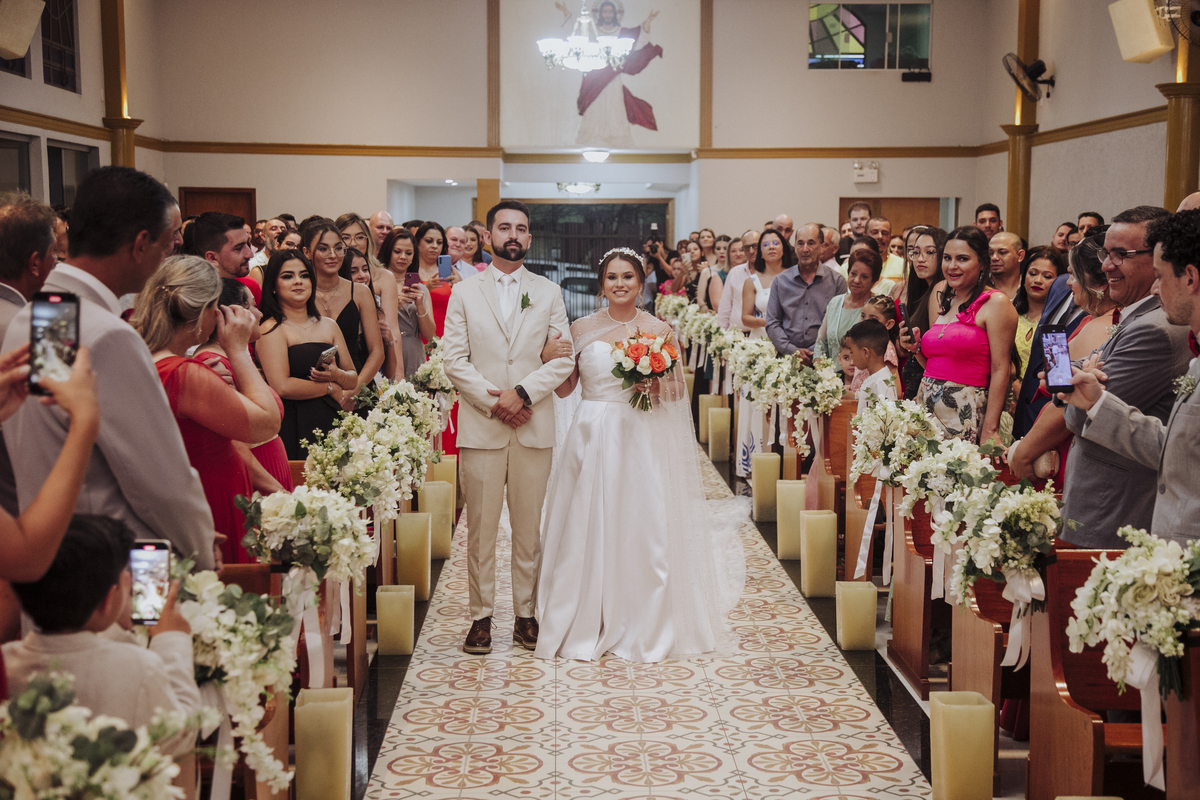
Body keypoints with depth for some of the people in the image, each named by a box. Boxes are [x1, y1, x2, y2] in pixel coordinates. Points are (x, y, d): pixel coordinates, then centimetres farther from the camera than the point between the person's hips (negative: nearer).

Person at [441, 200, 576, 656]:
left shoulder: (549, 294, 9)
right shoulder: (464, 294, 7)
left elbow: (563, 359, 2)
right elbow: (454, 360, 0)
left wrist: (523, 392, -12)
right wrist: (494, 402, -10)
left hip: (534, 427, 1)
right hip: (480, 427, -1)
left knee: (529, 529, 7)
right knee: (481, 529, 2)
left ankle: (525, 614, 16)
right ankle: (481, 617, 11)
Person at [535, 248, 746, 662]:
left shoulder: (659, 330, 4)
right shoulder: (582, 328, 6)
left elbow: (676, 392, 6)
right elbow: (563, 388, 7)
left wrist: (654, 383, -14)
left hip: (641, 441, -1)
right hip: (592, 438, 1)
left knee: (642, 531, 0)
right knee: (588, 532, 2)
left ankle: (642, 630, 15)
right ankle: (585, 628, 15)